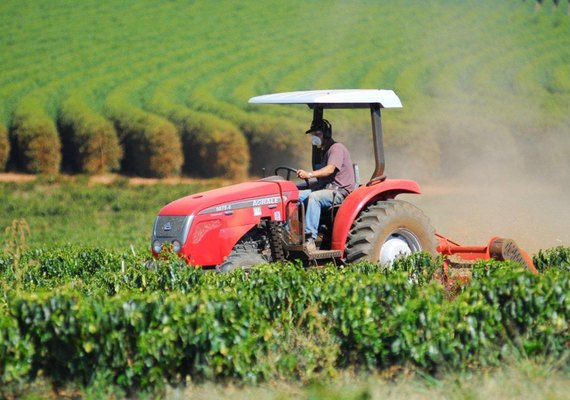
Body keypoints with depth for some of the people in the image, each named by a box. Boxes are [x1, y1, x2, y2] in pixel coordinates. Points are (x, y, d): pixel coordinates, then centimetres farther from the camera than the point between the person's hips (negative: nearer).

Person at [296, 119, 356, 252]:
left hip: (341, 190, -9)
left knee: (314, 197, -35)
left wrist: (310, 174, -38)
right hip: (327, 189, 9)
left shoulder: (337, 148, -7)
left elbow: (330, 169, -25)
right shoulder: (325, 152, 24)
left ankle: (310, 240, -40)